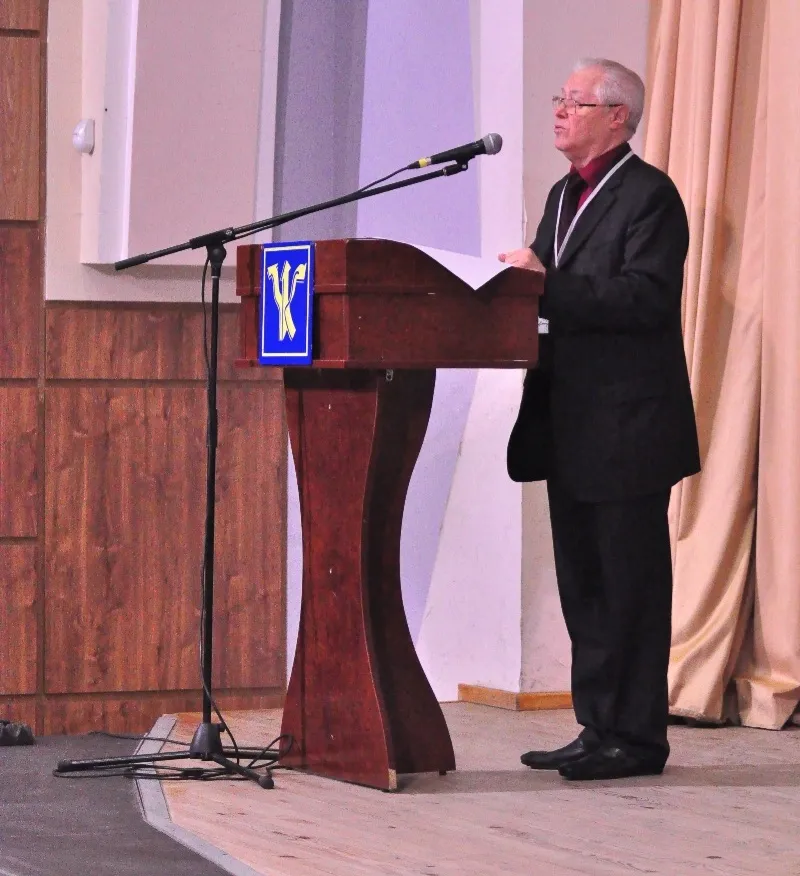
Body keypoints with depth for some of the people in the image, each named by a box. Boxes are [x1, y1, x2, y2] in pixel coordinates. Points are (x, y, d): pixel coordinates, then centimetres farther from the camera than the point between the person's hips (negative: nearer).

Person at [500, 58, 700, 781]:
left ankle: (636, 736, 1)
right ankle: (599, 728, 19)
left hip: (626, 422, -9)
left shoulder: (650, 194, -10)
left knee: (630, 583, -4)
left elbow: (644, 299, -21)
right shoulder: (565, 196, 18)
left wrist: (547, 285, -25)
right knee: (583, 583, 12)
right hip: (573, 423, 9)